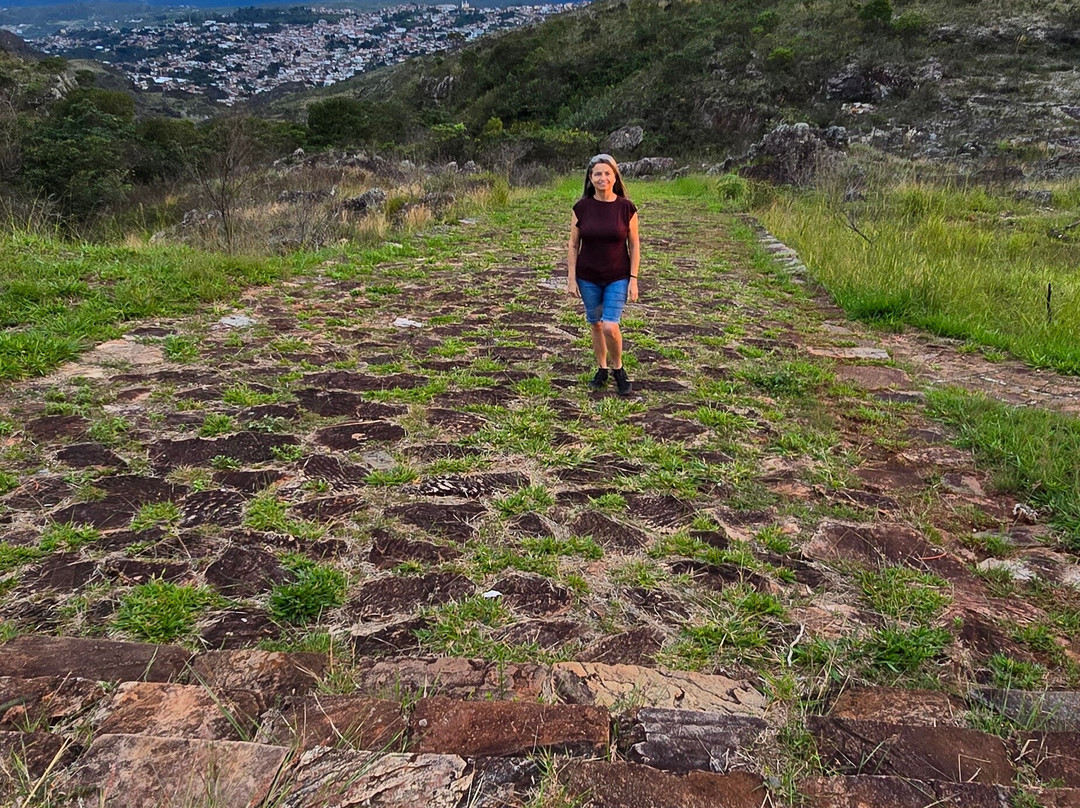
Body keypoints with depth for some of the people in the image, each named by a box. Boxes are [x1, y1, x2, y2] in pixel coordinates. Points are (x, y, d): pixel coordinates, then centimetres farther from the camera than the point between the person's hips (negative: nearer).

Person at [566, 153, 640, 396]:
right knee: (595, 324, 12)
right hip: (588, 278, 2)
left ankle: (618, 369, 12)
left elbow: (634, 245, -2)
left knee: (610, 326, -12)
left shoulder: (626, 207, -7)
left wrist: (633, 279, -6)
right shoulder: (581, 207, -4)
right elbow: (573, 244, 1)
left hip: (618, 278, -2)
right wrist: (571, 278, -3)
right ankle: (602, 369, 31)